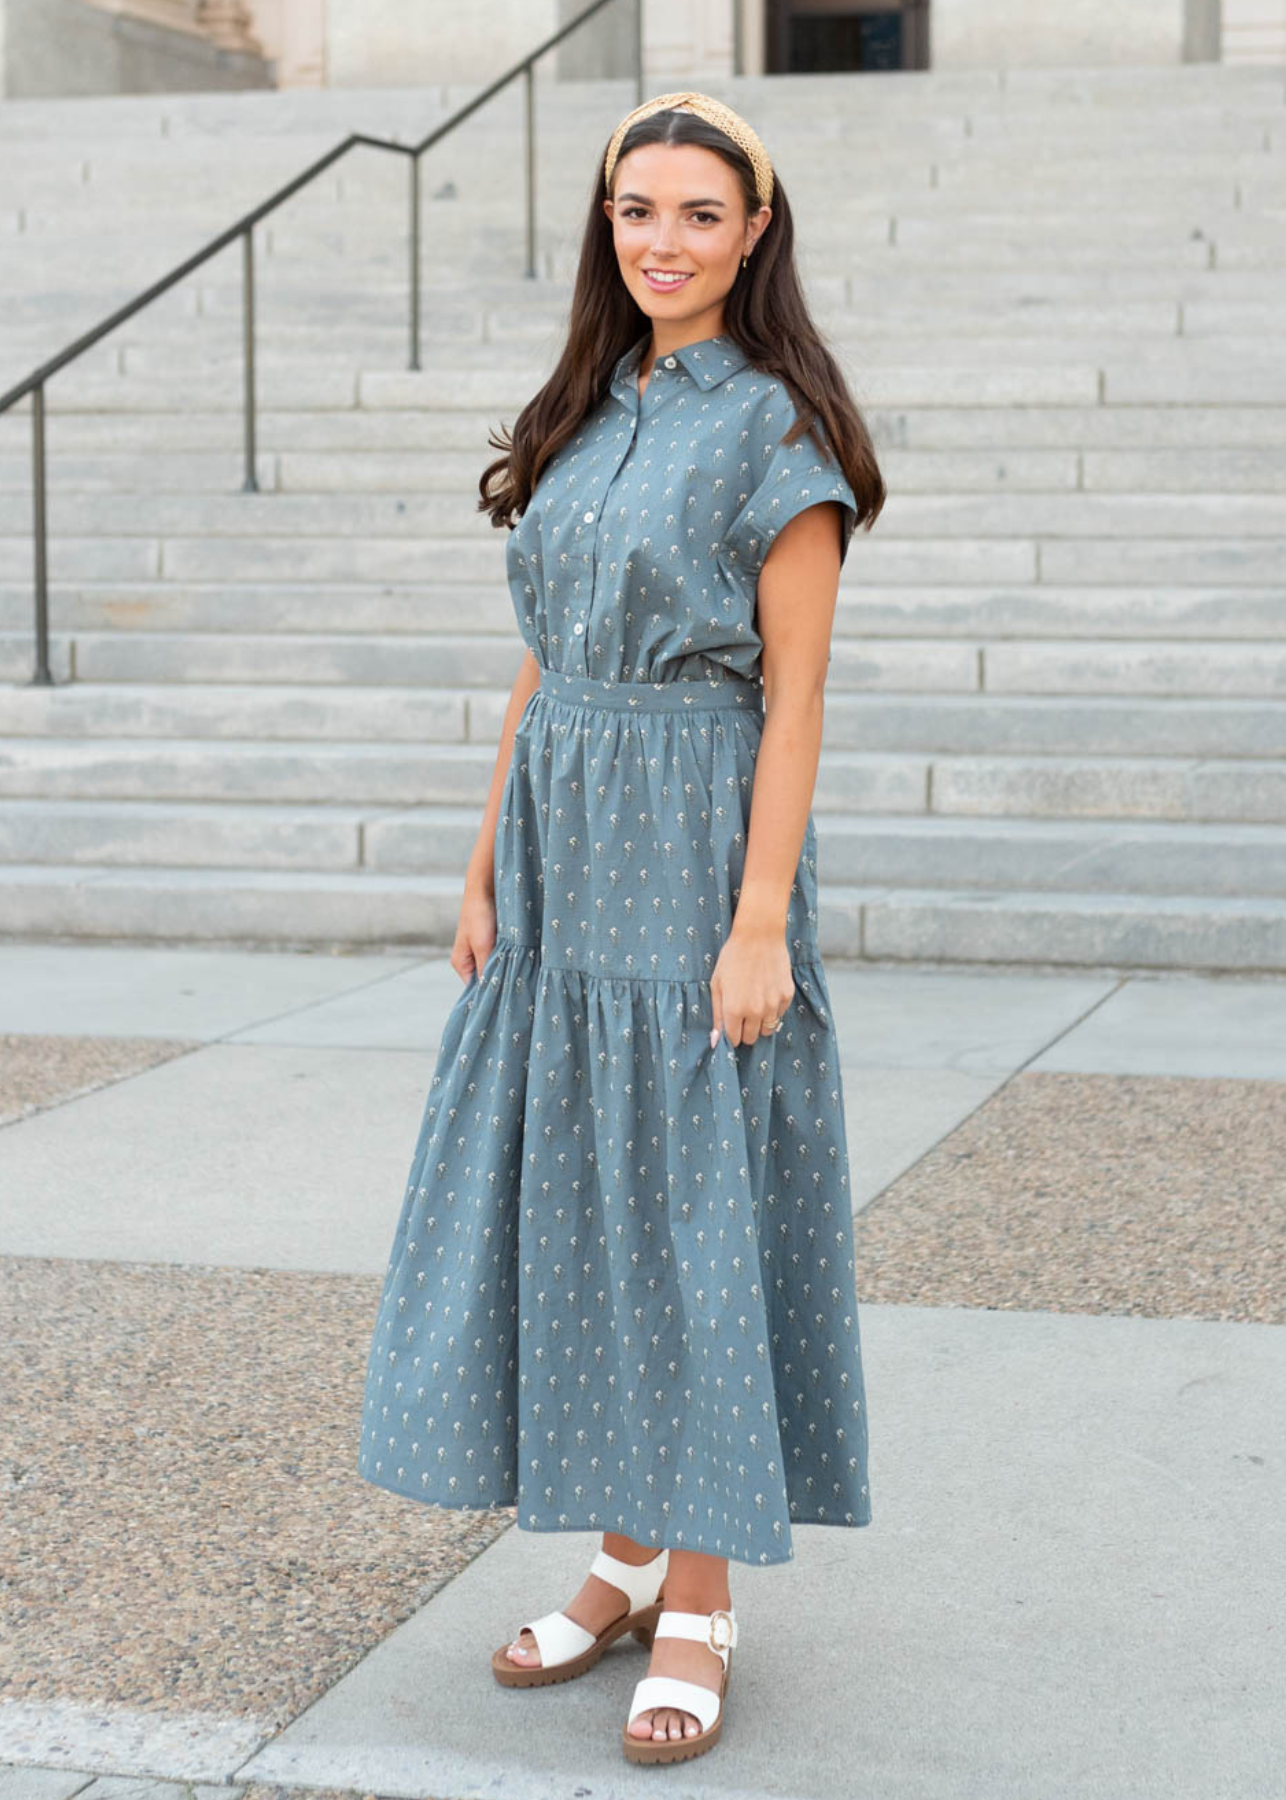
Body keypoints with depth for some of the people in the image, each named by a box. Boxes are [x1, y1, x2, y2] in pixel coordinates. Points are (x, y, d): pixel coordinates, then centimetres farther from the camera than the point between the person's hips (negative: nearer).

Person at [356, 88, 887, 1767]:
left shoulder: (775, 430, -8)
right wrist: (487, 868, 11)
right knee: (564, 1200, 10)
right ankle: (626, 1563, 24)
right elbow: (545, 665, 14)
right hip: (560, 859, 7)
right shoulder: (587, 413, 12)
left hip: (694, 858, -7)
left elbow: (793, 696, -12)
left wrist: (761, 924, -17)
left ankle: (700, 1606, 10)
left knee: (693, 1216, -1)